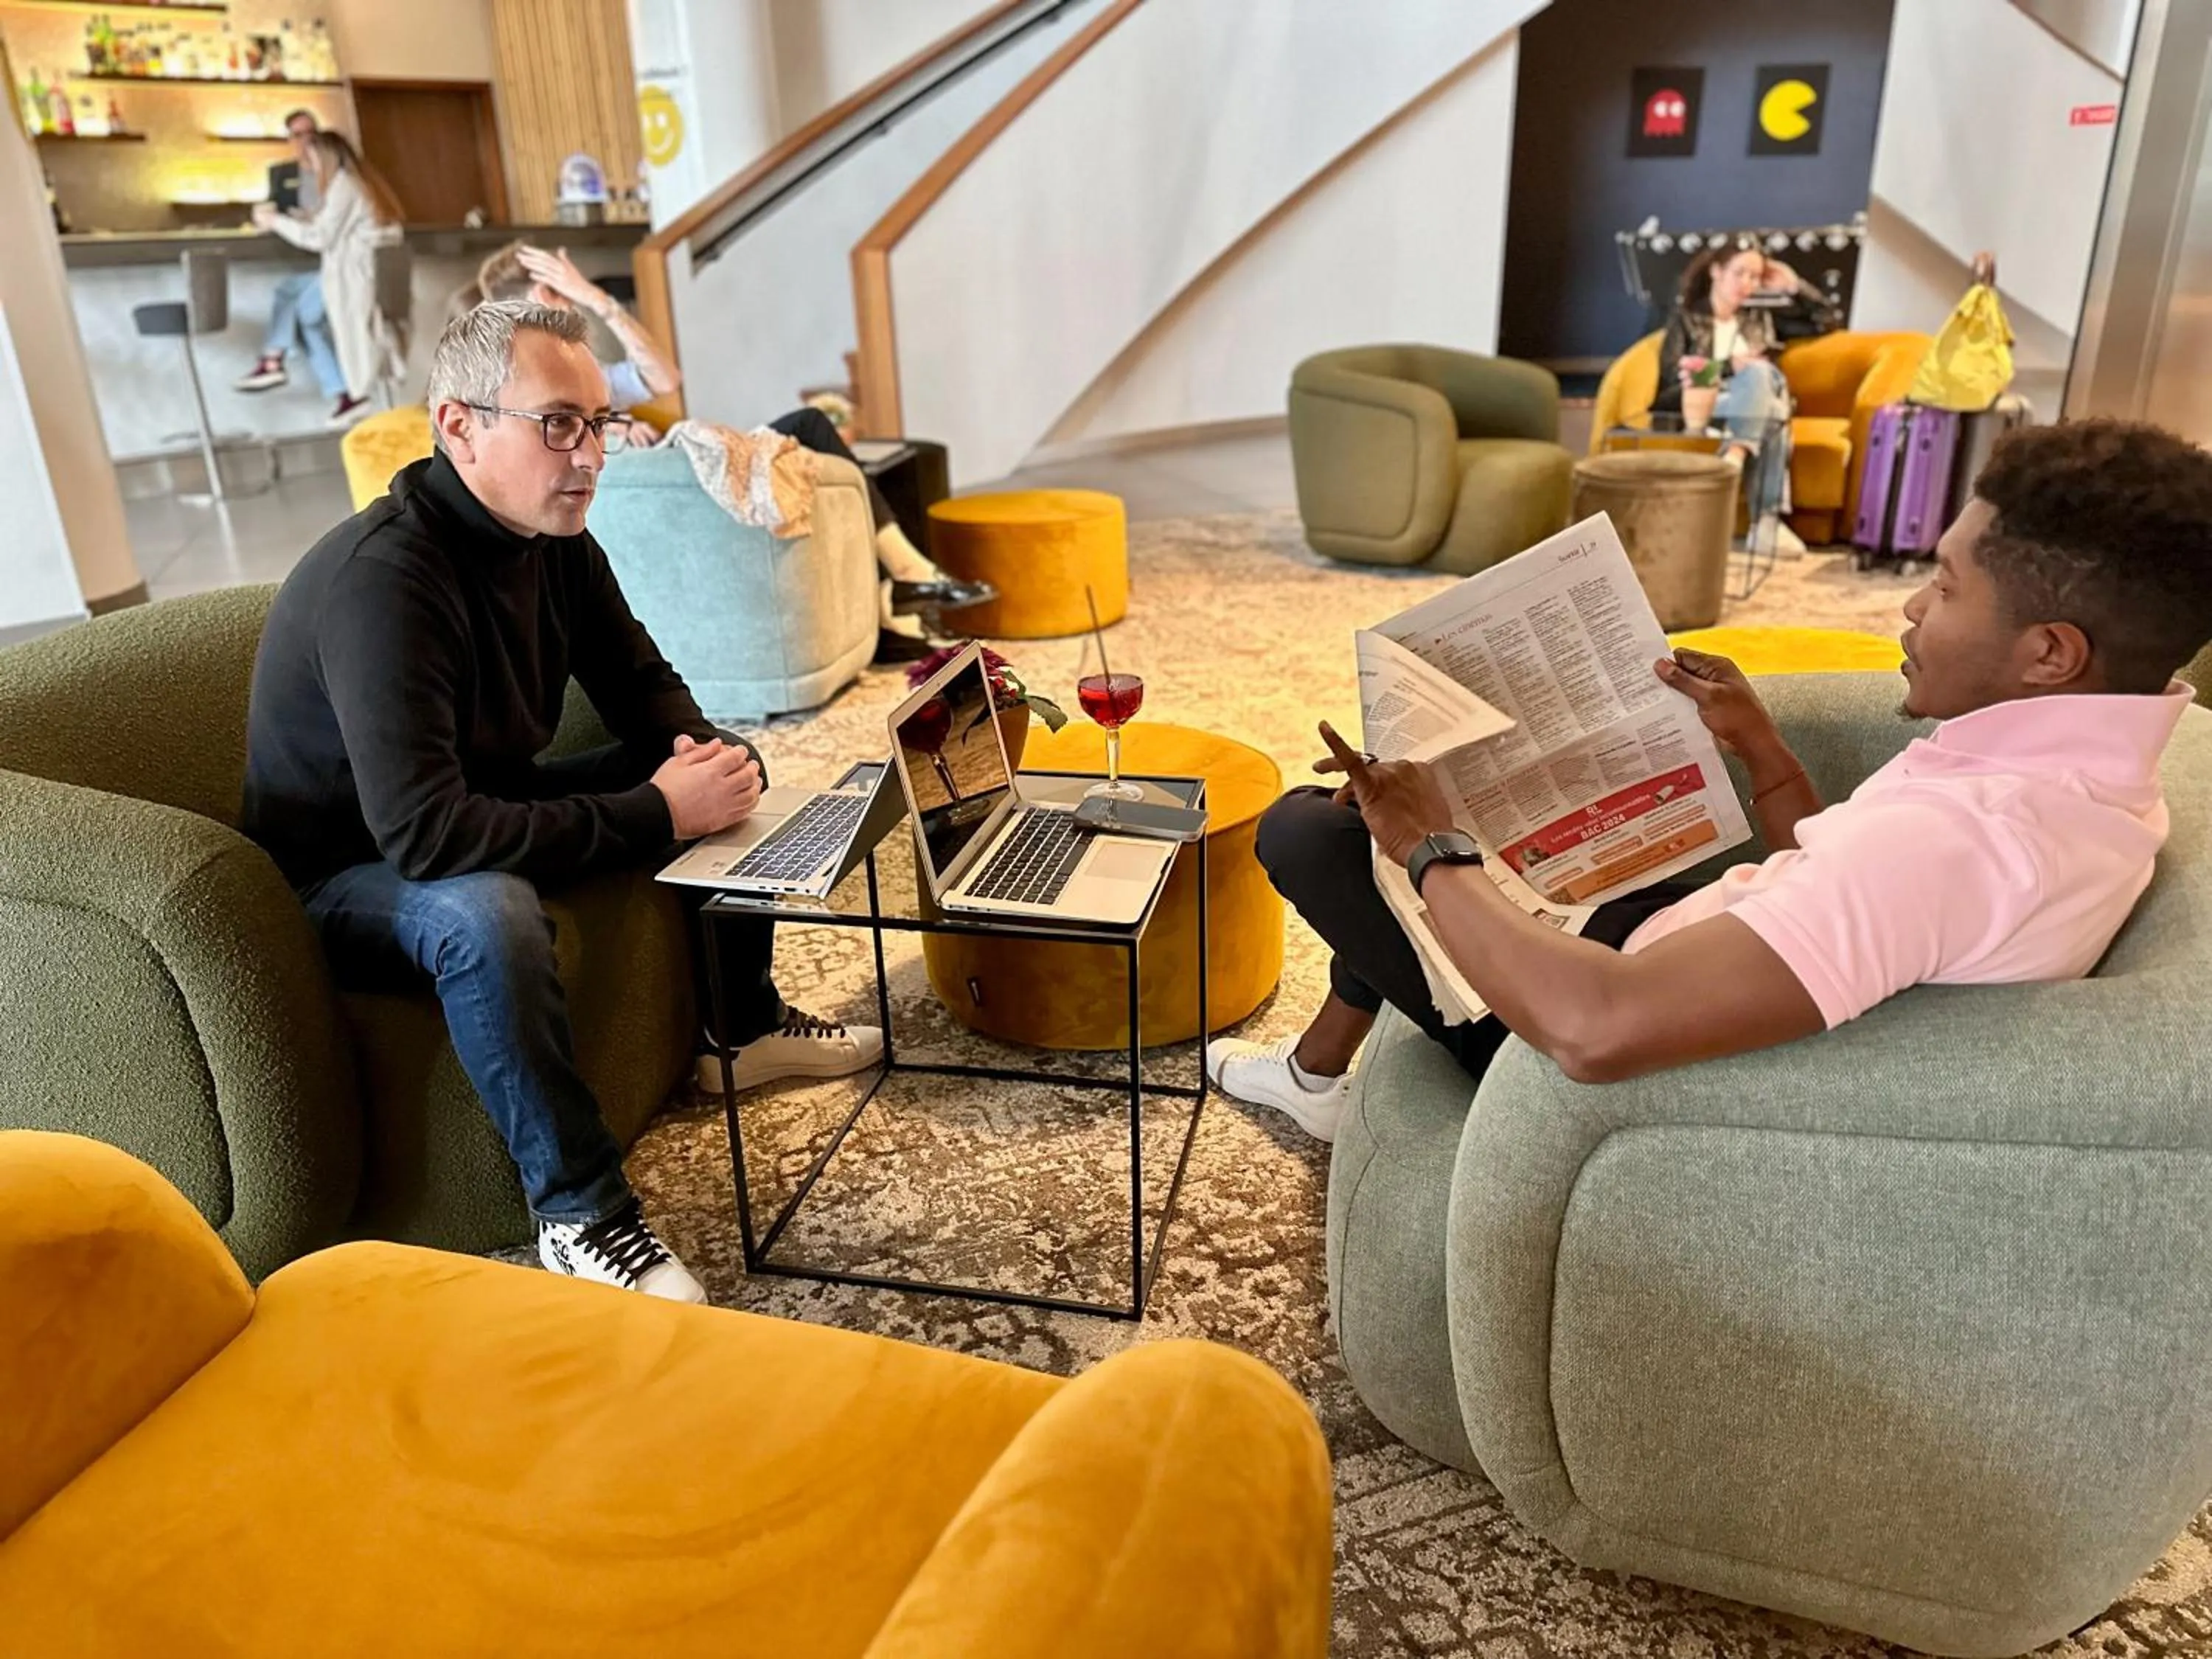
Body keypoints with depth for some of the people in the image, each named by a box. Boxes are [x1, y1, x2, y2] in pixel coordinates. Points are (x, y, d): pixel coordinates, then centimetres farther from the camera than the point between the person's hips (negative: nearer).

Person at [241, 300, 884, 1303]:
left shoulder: (553, 535, -6)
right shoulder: (382, 578, -32)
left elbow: (640, 683, 6)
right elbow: (424, 834, -38)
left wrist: (704, 757, -17)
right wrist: (652, 817, -36)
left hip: (490, 808, 8)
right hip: (349, 875, -8)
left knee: (730, 773, 4)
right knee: (487, 910, -41)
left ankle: (746, 1026, 18)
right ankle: (579, 1213, -25)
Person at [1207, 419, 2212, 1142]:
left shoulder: (1962, 833, -38)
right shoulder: (2088, 776, -5)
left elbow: (1595, 1029, -47)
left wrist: (1431, 850, -31)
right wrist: (1756, 745, 2)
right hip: (1686, 961, 9)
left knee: (1304, 828, -5)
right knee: (1440, 786, 22)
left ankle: (1327, 1074, 26)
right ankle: (1317, 1065, 36)